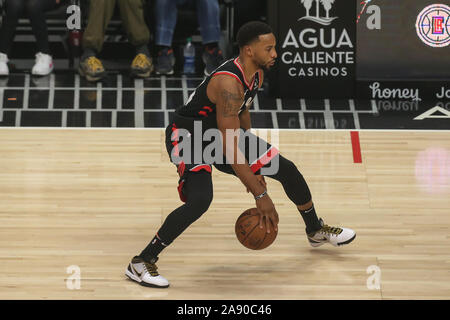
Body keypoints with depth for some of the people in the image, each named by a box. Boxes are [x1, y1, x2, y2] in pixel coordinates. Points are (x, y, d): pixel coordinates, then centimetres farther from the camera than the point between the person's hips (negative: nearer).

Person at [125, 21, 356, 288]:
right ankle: (141, 263, -22)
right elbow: (229, 146, -35)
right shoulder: (228, 83, -34)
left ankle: (316, 230, 35)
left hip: (222, 133, 9)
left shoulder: (257, 75, -5)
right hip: (187, 136, -9)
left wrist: (254, 169, 16)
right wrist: (261, 195, -34)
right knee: (200, 199, -32)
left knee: (287, 169, 9)